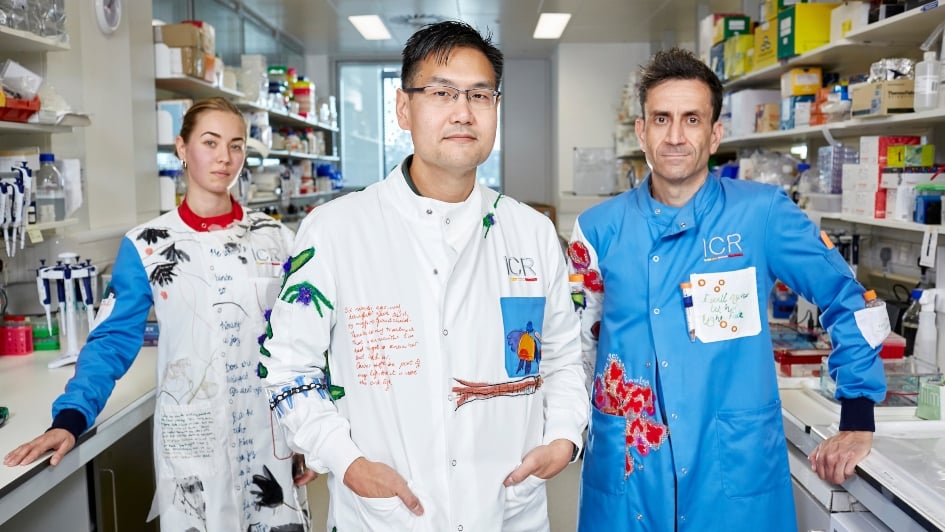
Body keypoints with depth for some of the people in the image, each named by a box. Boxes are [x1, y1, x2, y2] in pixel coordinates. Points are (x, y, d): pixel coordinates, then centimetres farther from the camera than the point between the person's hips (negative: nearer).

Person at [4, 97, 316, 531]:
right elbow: (113, 340, -3)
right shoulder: (145, 246, -3)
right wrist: (70, 417, -17)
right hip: (190, 436, -1)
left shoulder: (275, 238, 0)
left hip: (270, 430, 2)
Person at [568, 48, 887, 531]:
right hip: (625, 472, 2)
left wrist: (858, 421, 1)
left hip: (737, 470, -1)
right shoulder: (600, 228, 0)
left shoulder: (762, 213, -6)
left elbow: (849, 303, 2)